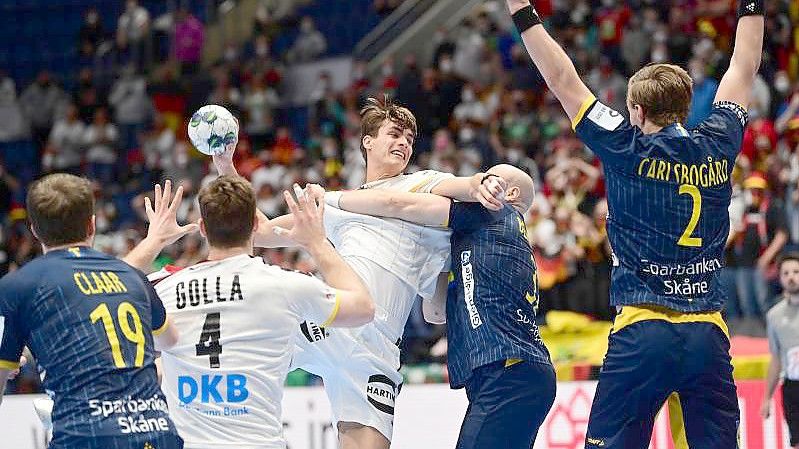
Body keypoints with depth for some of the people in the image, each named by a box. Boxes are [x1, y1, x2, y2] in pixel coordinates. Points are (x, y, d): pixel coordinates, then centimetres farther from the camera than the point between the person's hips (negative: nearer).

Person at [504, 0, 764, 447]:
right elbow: (744, 71, 21)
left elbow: (563, 81, 0)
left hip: (643, 331, -4)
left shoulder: (630, 152, -4)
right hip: (709, 334, 4)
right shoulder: (717, 147, 6)